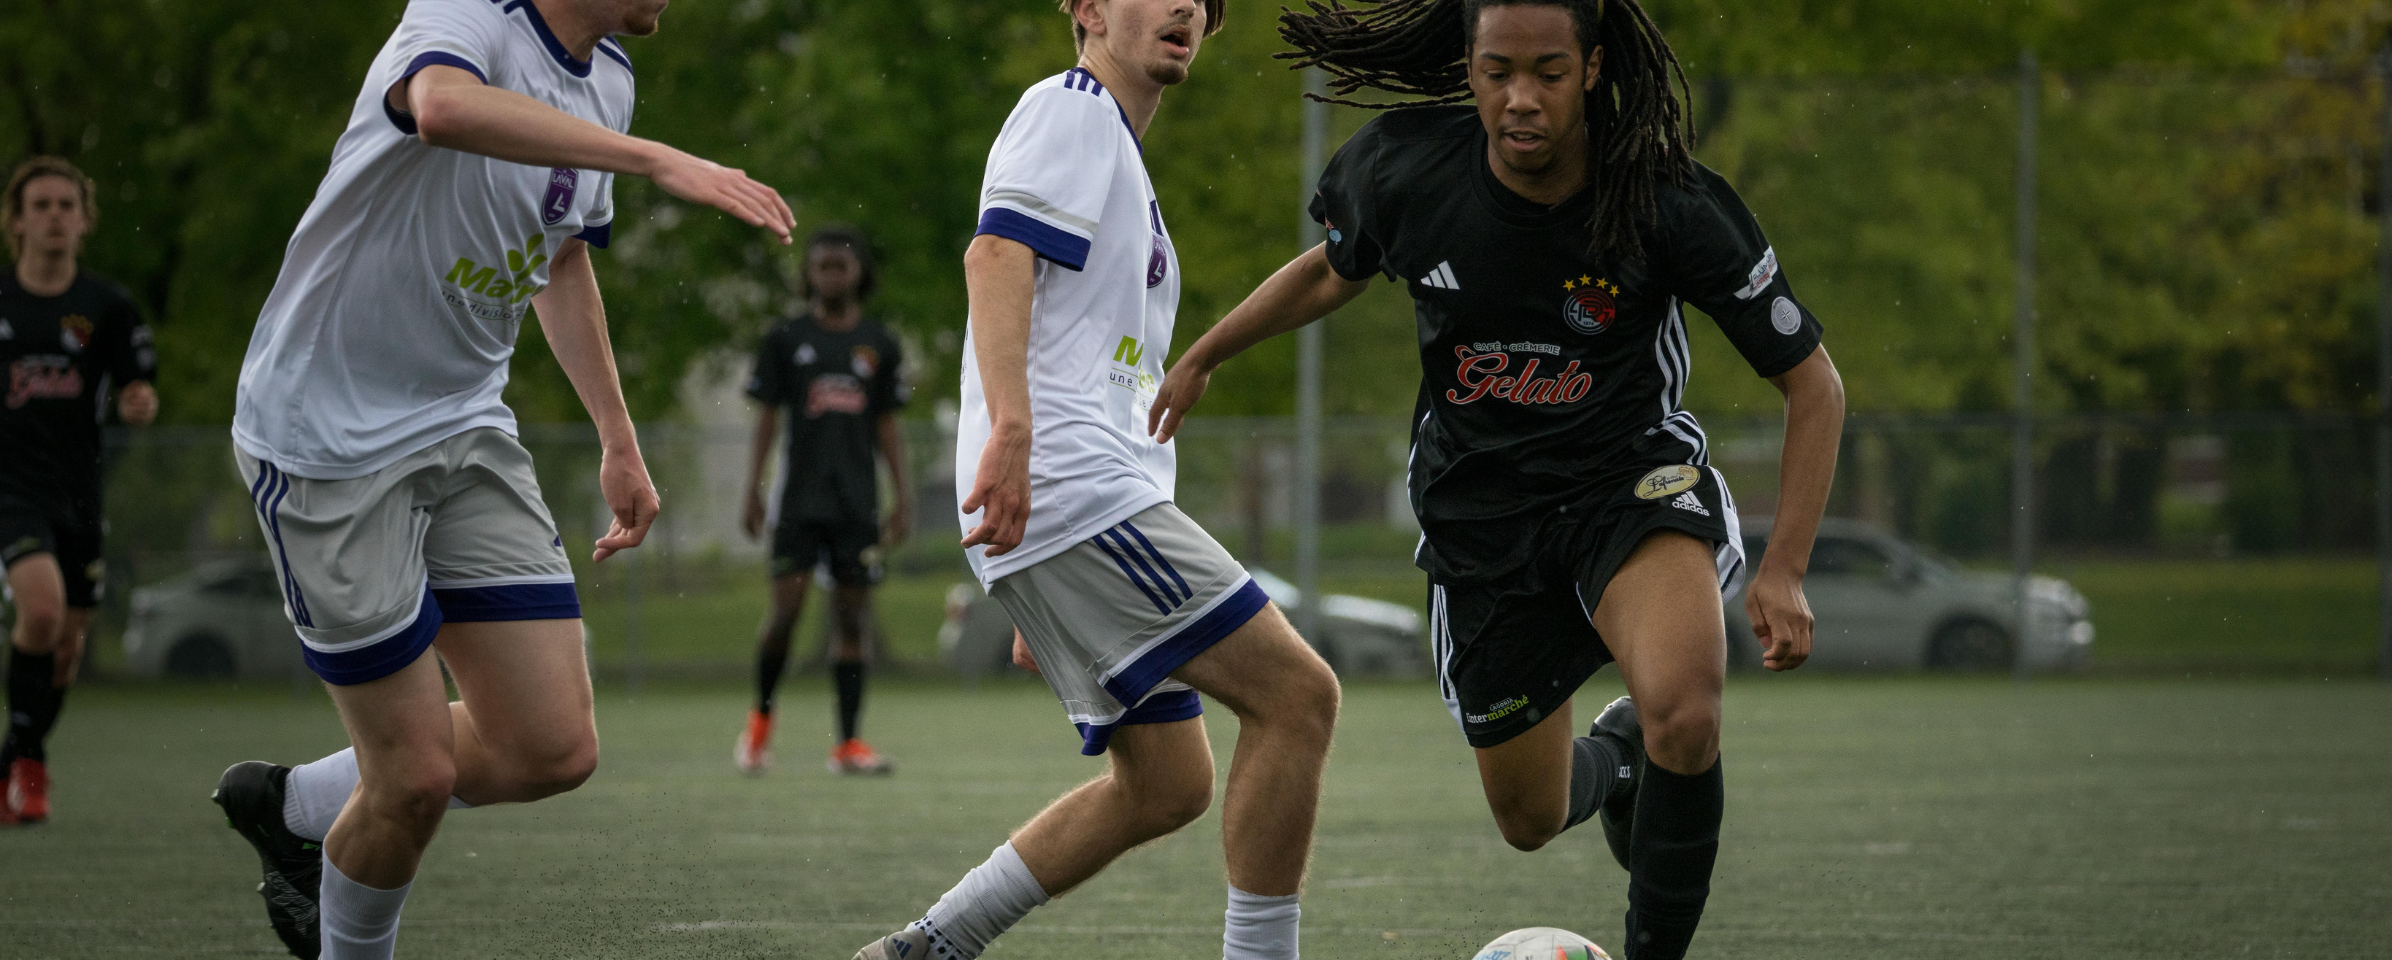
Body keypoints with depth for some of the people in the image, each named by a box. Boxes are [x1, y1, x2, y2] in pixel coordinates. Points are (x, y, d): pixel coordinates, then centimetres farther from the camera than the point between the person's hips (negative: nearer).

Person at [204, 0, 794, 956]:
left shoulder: (608, 78, 7)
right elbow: (444, 106, -47)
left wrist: (618, 440, 26)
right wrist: (657, 160, -50)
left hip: (465, 428, 8)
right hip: (324, 436, -8)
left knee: (555, 750, -1)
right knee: (419, 775, -5)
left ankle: (298, 806, 23)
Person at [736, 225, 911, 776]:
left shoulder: (880, 346, 9)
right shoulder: (786, 339, 4)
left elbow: (887, 426, 11)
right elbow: (767, 417, 5)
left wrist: (903, 498, 5)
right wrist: (753, 492, -2)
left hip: (857, 501, 2)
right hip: (801, 497, -2)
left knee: (852, 617, 0)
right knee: (786, 607, -10)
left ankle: (848, 744, 2)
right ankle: (761, 719, 12)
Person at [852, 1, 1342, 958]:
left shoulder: (1119, 157, 30)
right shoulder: (1068, 110, 0)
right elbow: (996, 252, -18)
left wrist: (1046, 603, 30)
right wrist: (1010, 427, -32)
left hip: (1098, 501, 10)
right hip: (1071, 492, -10)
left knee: (1165, 783, 11)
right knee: (1296, 693, -14)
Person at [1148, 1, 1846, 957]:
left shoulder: (1673, 205, -21)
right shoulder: (1403, 169, -14)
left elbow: (1813, 384, -12)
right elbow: (1335, 267, 12)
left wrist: (1784, 571, -19)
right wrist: (1199, 357, 17)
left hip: (1628, 479, -3)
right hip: (1477, 511, 3)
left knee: (1684, 714, -34)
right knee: (1530, 819, 12)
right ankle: (1614, 758, 49)